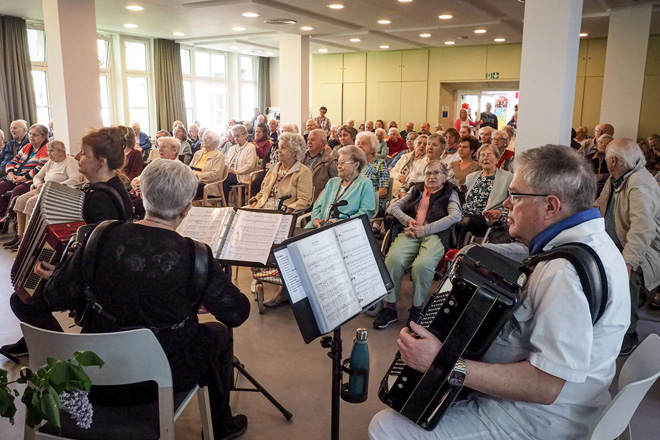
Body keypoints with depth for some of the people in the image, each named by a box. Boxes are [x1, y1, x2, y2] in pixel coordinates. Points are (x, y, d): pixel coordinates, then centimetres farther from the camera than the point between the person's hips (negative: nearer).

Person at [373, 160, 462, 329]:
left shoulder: (450, 192, 18)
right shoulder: (416, 190, 28)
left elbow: (455, 216, -1)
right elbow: (393, 206, 21)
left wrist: (426, 229, -11)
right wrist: (408, 220, -2)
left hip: (435, 234, -2)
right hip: (410, 233, 3)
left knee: (423, 264, -36)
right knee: (393, 259, -31)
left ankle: (417, 308, -17)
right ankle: (390, 306, -19)